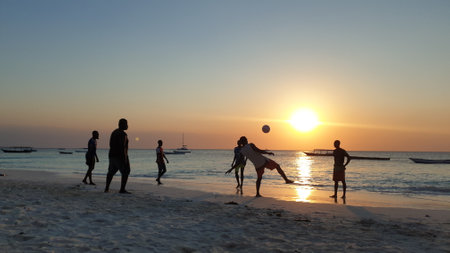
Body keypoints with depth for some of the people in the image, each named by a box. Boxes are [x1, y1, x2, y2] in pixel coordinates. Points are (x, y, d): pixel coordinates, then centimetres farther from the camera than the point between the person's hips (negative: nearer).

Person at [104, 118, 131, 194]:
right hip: (120, 156, -9)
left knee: (111, 172, 22)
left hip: (112, 155, 9)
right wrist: (125, 159, -20)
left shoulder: (114, 132, 12)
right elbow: (123, 147, -22)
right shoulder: (123, 134, -15)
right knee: (125, 173, -4)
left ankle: (106, 188, 26)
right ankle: (122, 189, -12)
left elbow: (111, 144, 17)